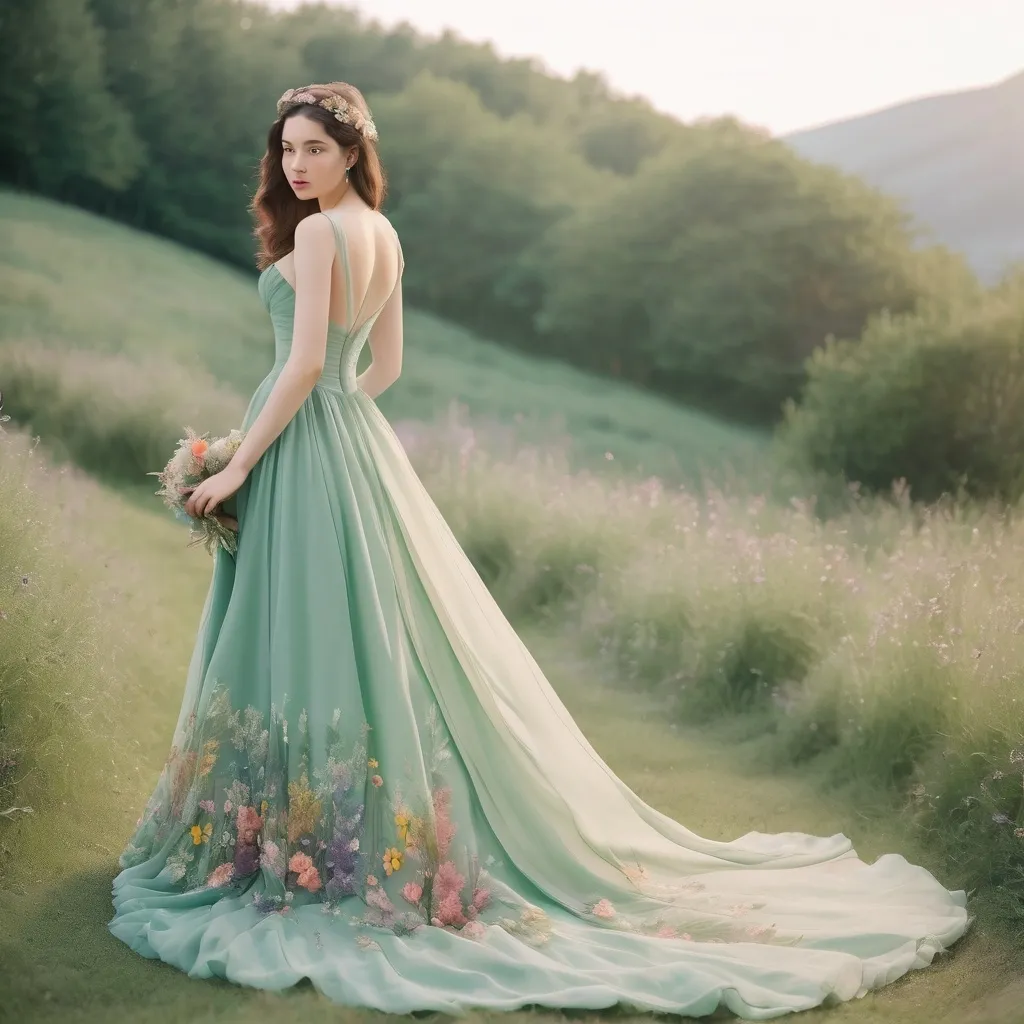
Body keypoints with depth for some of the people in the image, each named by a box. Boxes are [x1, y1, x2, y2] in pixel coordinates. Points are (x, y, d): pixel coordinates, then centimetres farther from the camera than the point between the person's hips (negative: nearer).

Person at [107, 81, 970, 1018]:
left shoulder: (318, 231, -15)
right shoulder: (383, 235, 12)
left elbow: (306, 364, -21)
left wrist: (238, 466, -15)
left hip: (303, 451, -9)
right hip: (352, 441, 9)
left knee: (310, 643, -3)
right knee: (380, 635, 12)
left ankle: (295, 846, 6)